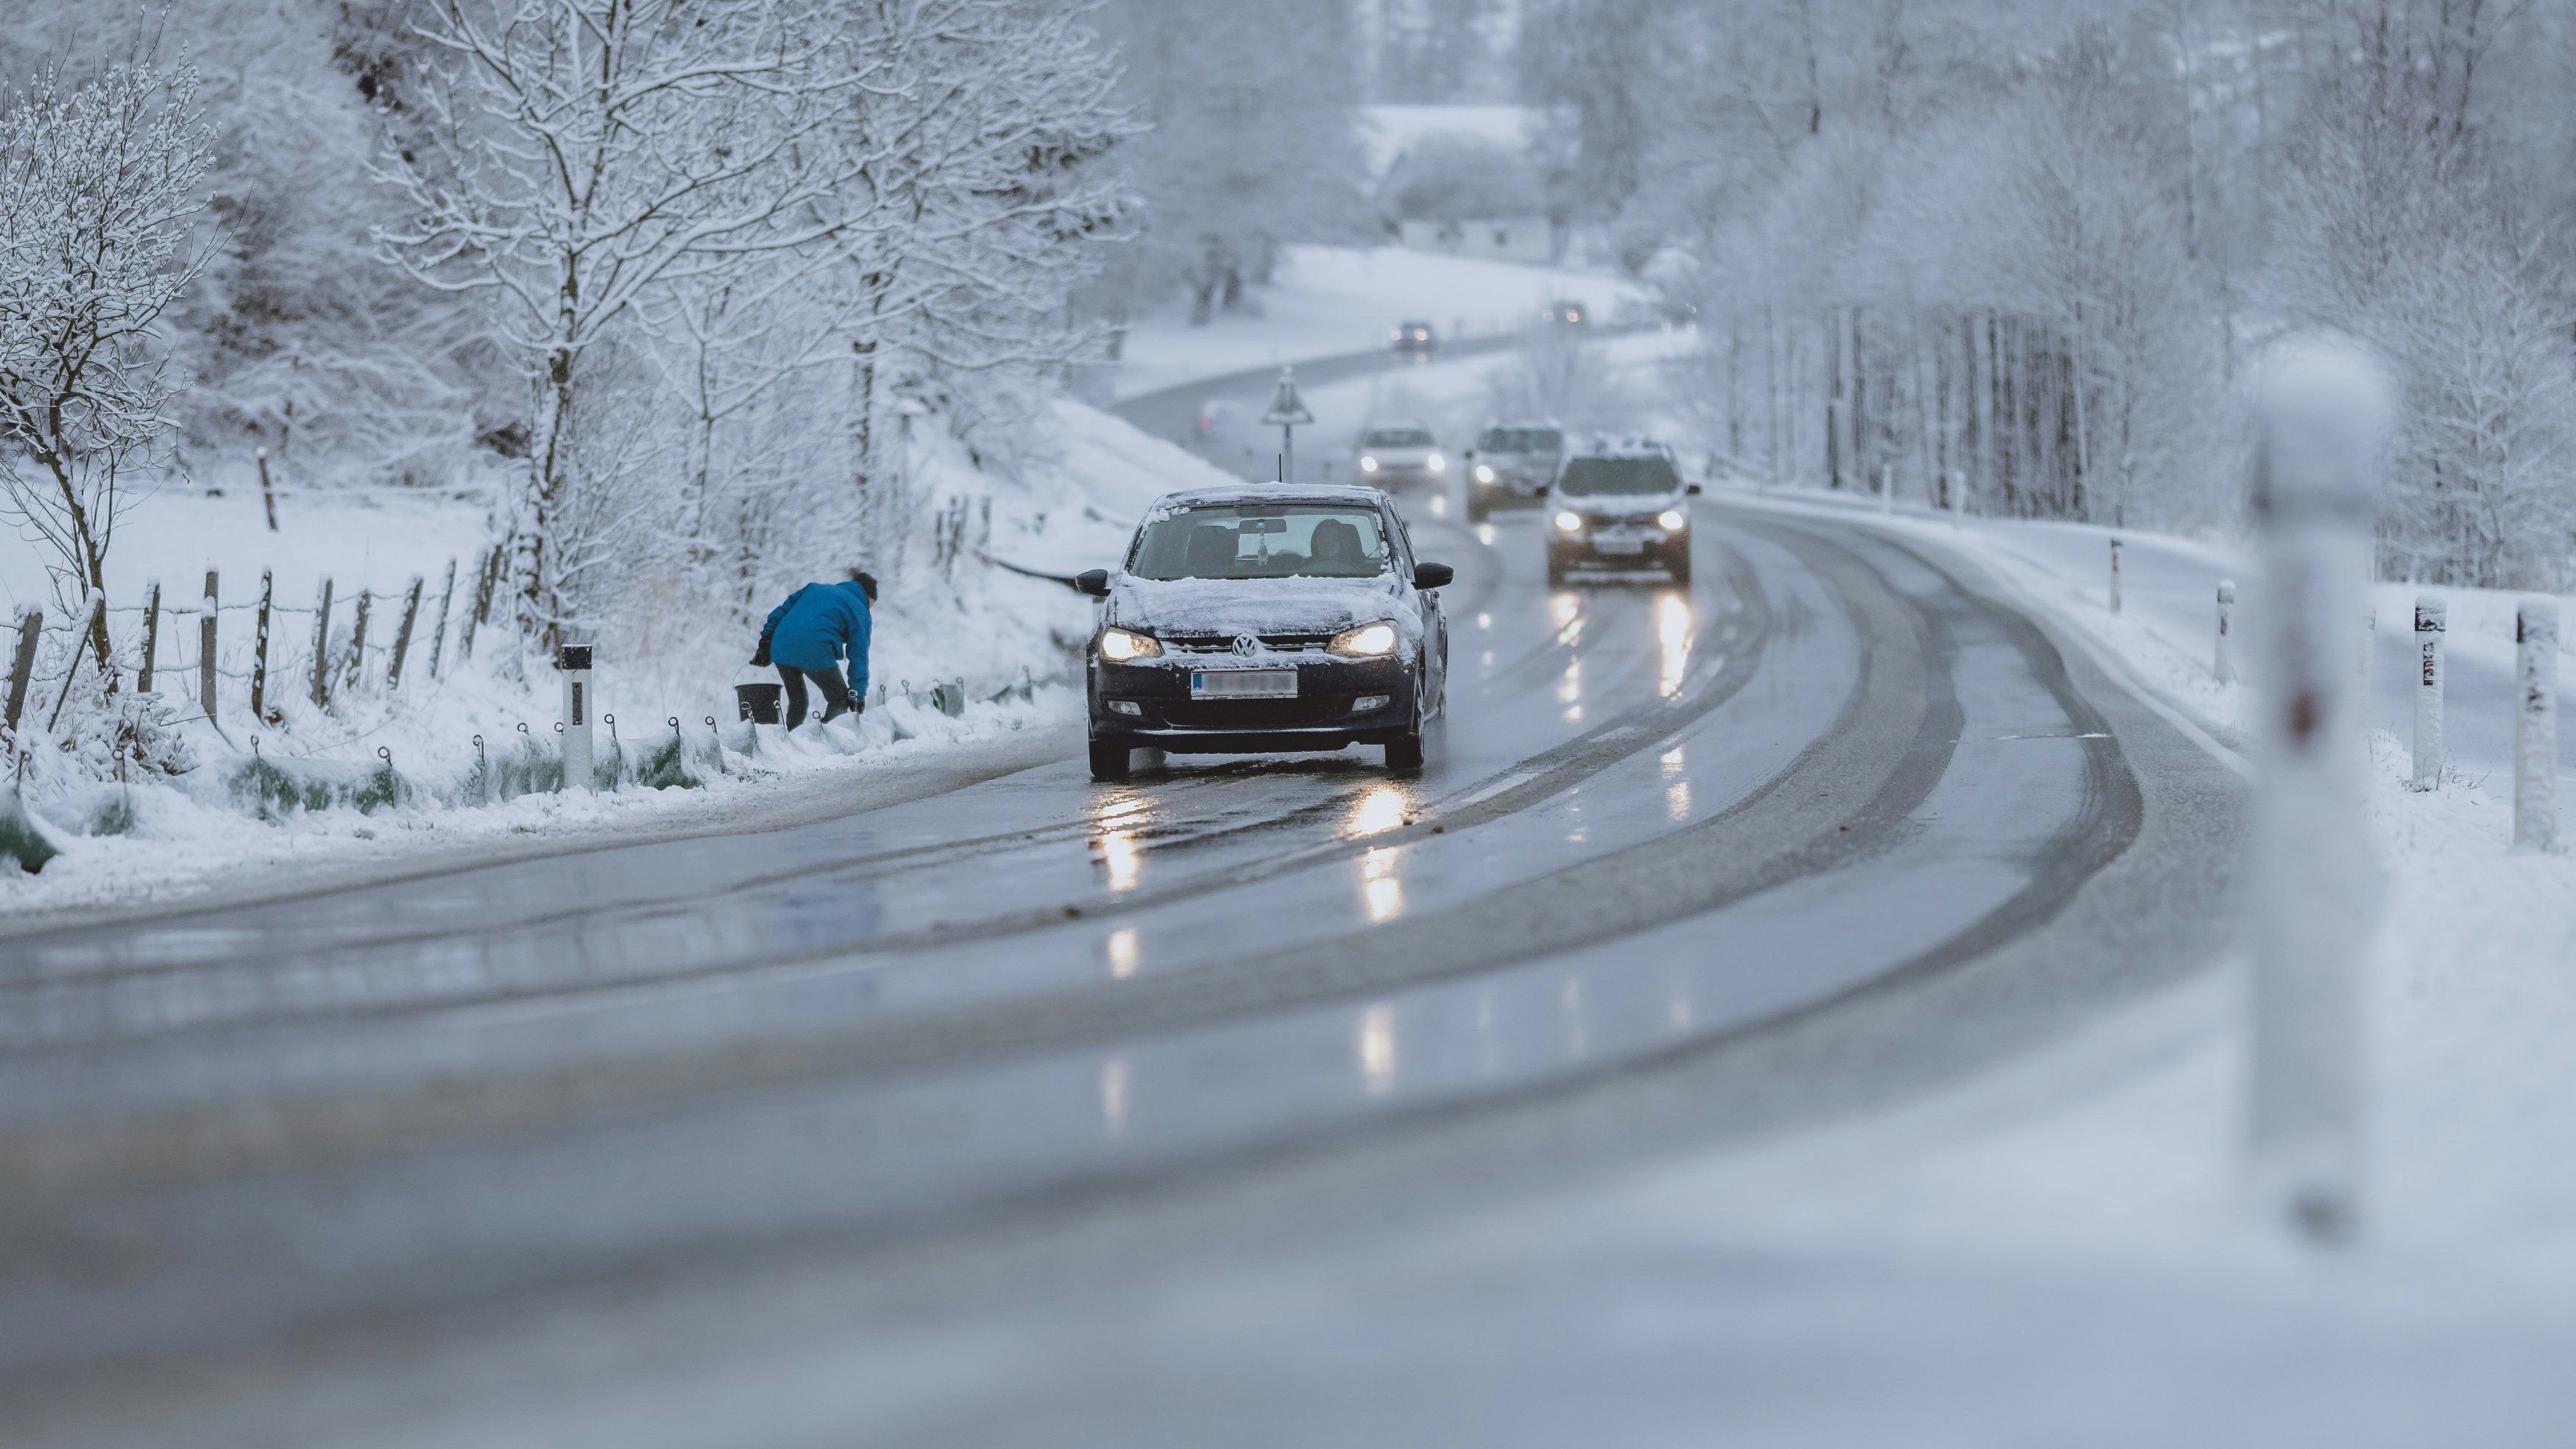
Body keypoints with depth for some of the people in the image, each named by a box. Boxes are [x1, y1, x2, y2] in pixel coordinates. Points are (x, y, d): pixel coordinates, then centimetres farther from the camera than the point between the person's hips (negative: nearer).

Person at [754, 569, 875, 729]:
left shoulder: (815, 589, 29)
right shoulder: (859, 611, 12)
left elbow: (782, 611, 22)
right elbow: (859, 655, 6)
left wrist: (766, 642, 21)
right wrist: (858, 695, 7)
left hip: (781, 649, 5)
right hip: (816, 654, -5)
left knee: (797, 703, 23)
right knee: (840, 701, 12)